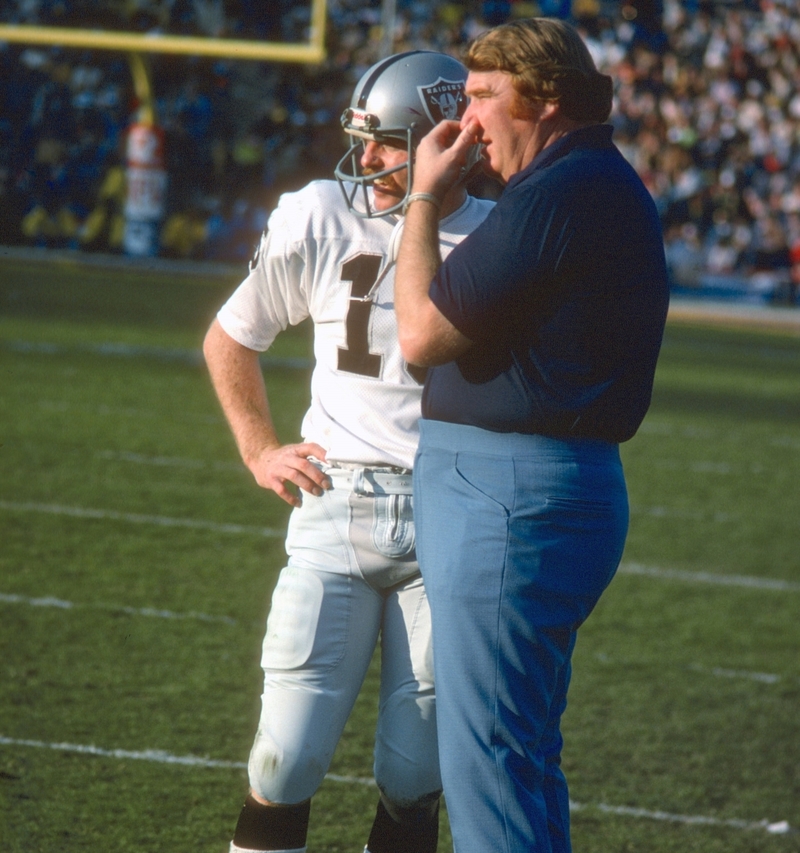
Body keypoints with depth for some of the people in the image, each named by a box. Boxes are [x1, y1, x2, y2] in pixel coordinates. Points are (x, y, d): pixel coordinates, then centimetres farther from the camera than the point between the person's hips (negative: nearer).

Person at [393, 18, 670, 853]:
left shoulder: (561, 195, -17)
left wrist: (424, 196, -5)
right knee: (524, 759, 15)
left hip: (510, 500, -11)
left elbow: (422, 334, -15)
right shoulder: (608, 189, 16)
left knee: (487, 762, -8)